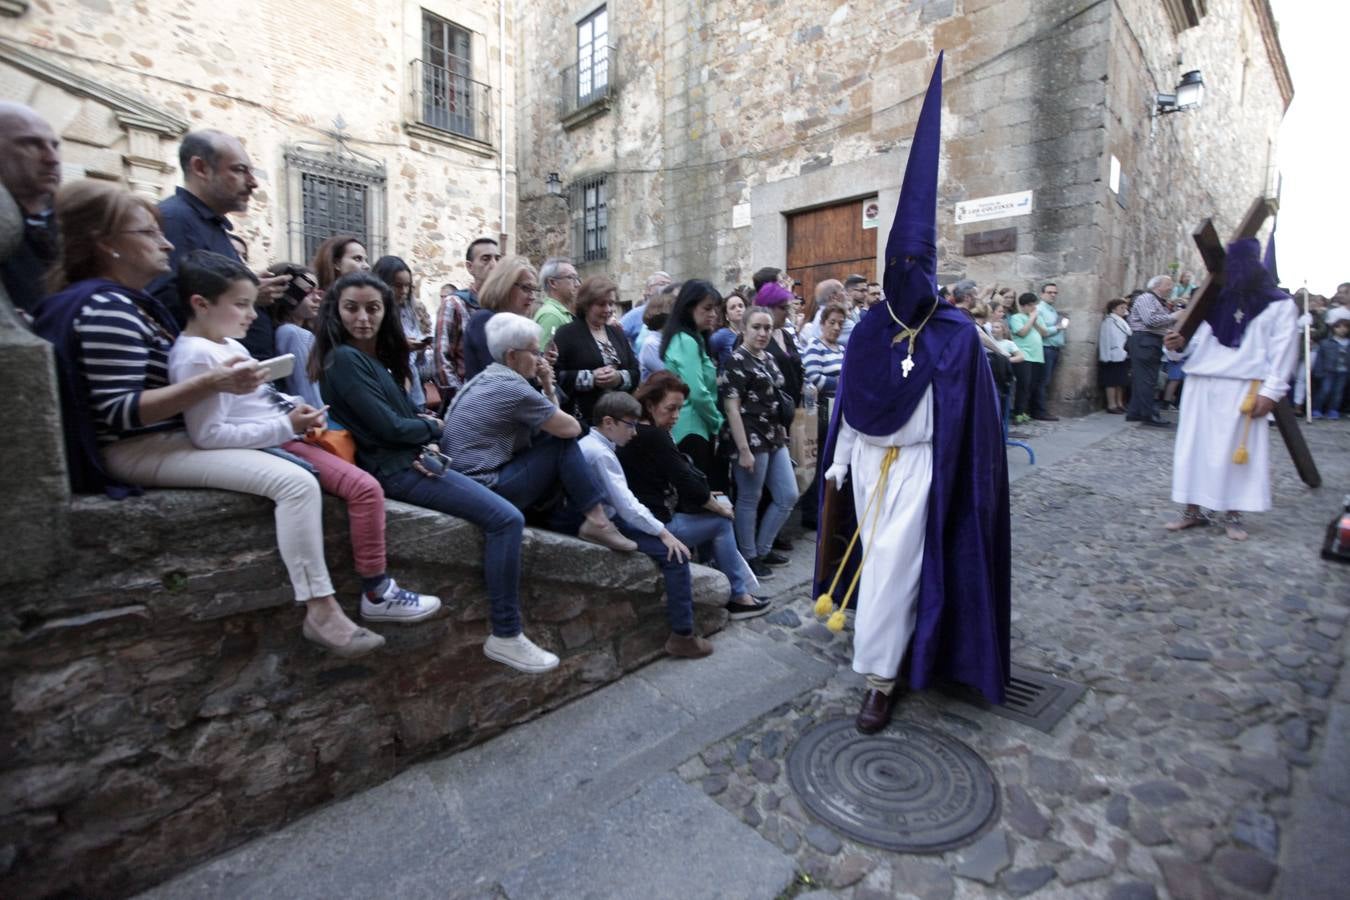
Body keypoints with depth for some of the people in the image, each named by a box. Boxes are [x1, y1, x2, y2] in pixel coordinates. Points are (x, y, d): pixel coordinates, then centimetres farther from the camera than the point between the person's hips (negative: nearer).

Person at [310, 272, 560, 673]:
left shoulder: (377, 355, 16)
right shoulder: (344, 359, -13)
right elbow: (389, 427, -18)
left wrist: (426, 429, -8)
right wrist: (433, 427, 0)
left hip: (413, 458, 10)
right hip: (397, 470, -10)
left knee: (501, 512, 17)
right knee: (507, 519, -18)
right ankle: (505, 636, -10)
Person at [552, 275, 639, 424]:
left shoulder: (618, 333, 17)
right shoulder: (566, 334, -3)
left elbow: (636, 372, 13)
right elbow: (555, 375, -13)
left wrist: (620, 378, -9)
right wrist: (590, 378, -18)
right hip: (582, 417, -6)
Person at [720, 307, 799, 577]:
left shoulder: (768, 359, 14)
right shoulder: (736, 360, -10)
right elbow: (731, 408, -16)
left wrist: (780, 433, 17)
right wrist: (743, 449, -20)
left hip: (774, 439, 9)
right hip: (751, 440, -9)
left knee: (788, 497, 12)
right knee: (749, 500, 3)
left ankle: (763, 549, 27)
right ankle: (749, 556, 20)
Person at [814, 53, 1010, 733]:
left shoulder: (957, 335, -6)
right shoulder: (867, 330, 2)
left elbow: (973, 416, -4)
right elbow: (848, 405, 5)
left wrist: (962, 484, -6)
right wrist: (837, 466, 5)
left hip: (919, 467, -4)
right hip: (868, 462, 4)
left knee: (893, 565, -7)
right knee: (877, 560, 13)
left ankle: (880, 679, 4)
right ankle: (901, 645, 36)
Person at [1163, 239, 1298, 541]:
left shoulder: (1279, 304, 4)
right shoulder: (1215, 302, 16)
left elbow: (1283, 350, -2)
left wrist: (1271, 390, -11)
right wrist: (1181, 345, -7)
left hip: (1243, 389, -4)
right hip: (1200, 385, 4)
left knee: (1237, 450, -1)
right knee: (1194, 447, 3)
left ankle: (1234, 515, 8)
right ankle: (1193, 510, 10)